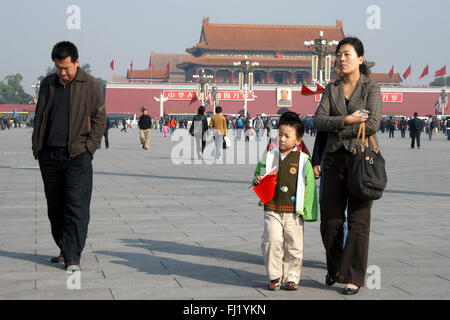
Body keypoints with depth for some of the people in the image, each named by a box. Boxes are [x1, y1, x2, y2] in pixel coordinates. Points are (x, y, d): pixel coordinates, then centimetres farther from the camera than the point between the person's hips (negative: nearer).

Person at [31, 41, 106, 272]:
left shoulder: (90, 85, 0)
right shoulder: (48, 84, 11)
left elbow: (99, 119, 2)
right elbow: (39, 117, 19)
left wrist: (89, 148, -7)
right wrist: (36, 146, 9)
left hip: (77, 155, -5)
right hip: (49, 155, 5)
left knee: (76, 206, -9)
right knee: (55, 206, 11)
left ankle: (72, 257, -8)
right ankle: (64, 249, 24)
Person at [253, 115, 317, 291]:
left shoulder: (302, 160, -1)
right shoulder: (269, 156, 6)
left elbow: (309, 186, 1)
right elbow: (259, 172, 20)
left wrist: (307, 211, -2)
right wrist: (257, 180, -5)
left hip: (293, 211, -1)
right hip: (272, 210, 1)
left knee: (294, 245, 4)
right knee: (272, 240, -11)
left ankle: (291, 277, 18)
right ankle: (275, 276, 4)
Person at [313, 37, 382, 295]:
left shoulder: (371, 88, -1)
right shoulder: (332, 89, 11)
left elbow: (373, 125, -13)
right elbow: (319, 121, -1)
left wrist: (339, 129, -6)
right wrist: (347, 120, -15)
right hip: (335, 158, 4)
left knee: (358, 220, -3)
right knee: (330, 218, 3)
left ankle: (354, 277, 4)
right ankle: (335, 267, 24)